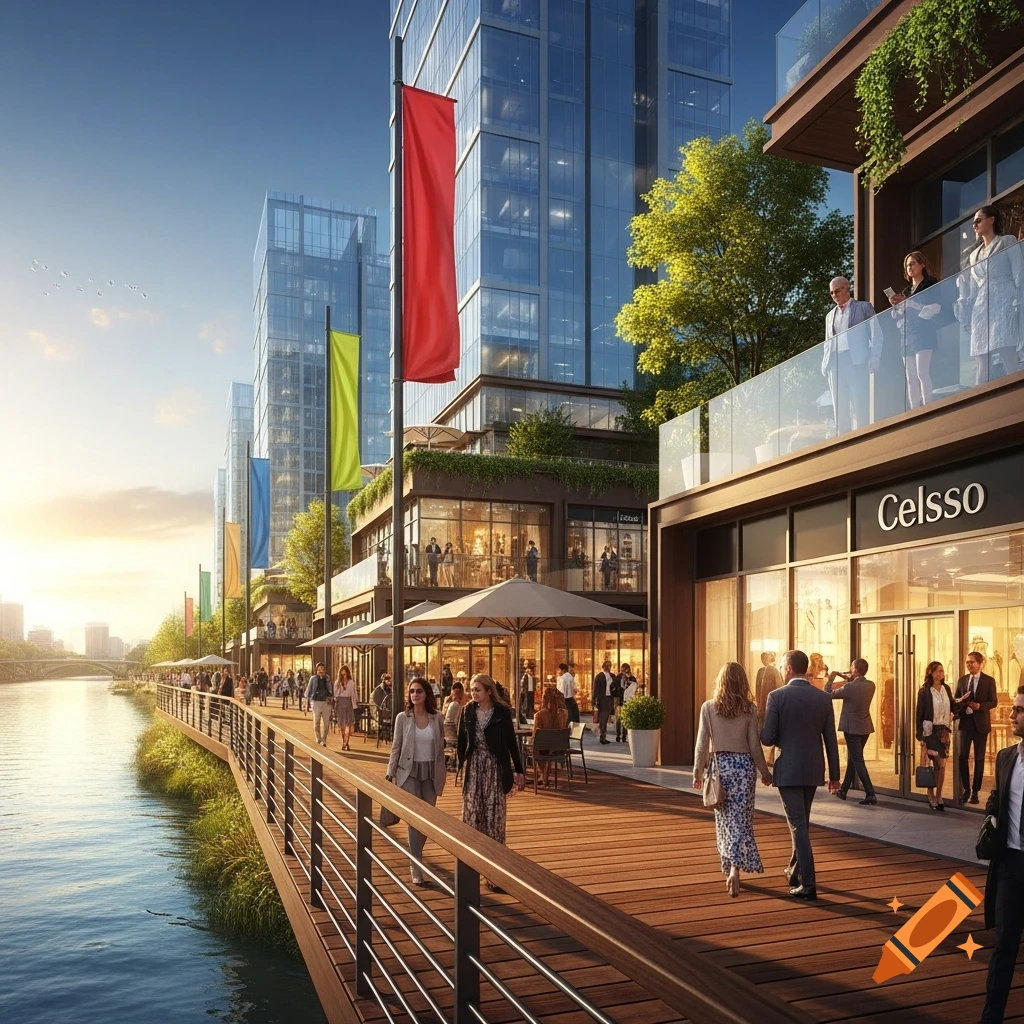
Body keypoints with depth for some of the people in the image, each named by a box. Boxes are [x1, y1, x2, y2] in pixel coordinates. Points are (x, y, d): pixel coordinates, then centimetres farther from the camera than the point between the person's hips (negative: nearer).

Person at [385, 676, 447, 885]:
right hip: (409, 772, -2)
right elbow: (396, 748, 0)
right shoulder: (402, 718, -4)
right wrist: (391, 774, -4)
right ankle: (416, 867, -2)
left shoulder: (436, 718, 1)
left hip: (430, 773, 2)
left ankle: (415, 854, 32)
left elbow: (440, 748, 7)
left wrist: (442, 773, 6)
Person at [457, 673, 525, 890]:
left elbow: (511, 742, 0)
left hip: (495, 767, -2)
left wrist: (518, 770, 3)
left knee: (494, 817, 1)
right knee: (471, 815, 1)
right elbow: (462, 741, 8)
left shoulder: (502, 712, -5)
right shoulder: (468, 711, 2)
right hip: (474, 766, 2)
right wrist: (462, 764, 0)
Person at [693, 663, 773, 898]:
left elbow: (702, 743, -4)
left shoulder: (708, 707, -6)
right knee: (741, 820, 4)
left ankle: (730, 870, 24)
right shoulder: (749, 709, -6)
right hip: (744, 765, -1)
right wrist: (764, 772, 8)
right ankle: (736, 869, -9)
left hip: (719, 765, 1)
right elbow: (754, 745, -4)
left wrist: (698, 772, 6)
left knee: (724, 820, 14)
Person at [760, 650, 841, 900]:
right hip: (813, 770, 5)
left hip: (788, 770, -5)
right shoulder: (823, 698, 0)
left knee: (798, 826, -1)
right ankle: (795, 872, 35)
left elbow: (767, 738, -12)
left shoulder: (777, 696, -12)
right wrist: (834, 775, 9)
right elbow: (831, 740, 2)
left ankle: (808, 884, -4)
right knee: (802, 822, 21)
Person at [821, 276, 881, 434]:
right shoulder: (830, 315, 24)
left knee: (859, 406, -9)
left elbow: (876, 335, 4)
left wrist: (874, 357, -11)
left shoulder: (864, 307, 10)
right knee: (839, 408, 0)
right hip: (835, 363, 4)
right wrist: (824, 362, 7)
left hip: (857, 362, -4)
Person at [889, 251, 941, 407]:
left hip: (924, 334, -6)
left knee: (922, 373, -18)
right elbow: (898, 317, 21)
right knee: (911, 378, -1)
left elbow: (934, 307, -9)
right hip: (907, 336, 6)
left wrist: (908, 302, -12)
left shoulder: (931, 283, 5)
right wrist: (896, 306, 1)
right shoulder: (906, 291, 23)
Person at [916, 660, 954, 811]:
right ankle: (932, 797, 8)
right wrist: (920, 736, -10)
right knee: (939, 765, -3)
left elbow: (952, 707, 17)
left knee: (941, 765, 4)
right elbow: (919, 714, -7)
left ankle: (938, 797, 14)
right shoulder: (924, 691, -7)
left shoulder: (946, 689, 7)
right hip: (930, 730, -4)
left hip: (944, 730, 4)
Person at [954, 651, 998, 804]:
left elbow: (993, 702, -5)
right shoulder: (962, 680, 8)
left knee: (979, 758, 5)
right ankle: (966, 790, 11)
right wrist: (960, 701, -13)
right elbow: (955, 699, 10)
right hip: (965, 722, 3)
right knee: (963, 756, -1)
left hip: (980, 723, -3)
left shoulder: (989, 680, -2)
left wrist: (979, 706, -21)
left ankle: (975, 791, 14)